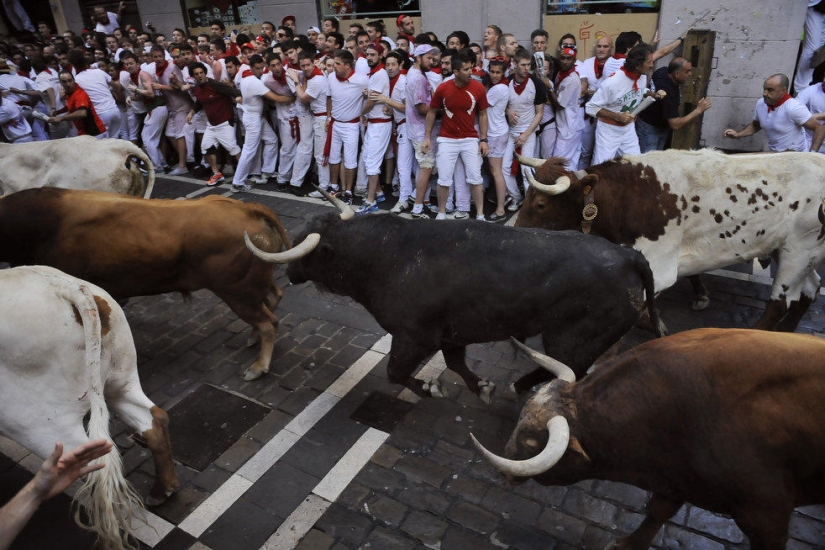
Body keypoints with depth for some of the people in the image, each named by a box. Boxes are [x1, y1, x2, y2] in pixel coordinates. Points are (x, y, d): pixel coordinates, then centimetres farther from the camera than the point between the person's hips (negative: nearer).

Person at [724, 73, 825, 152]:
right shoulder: (761, 103, -5)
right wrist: (738, 134, 0)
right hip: (774, 155, 6)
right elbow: (755, 125, 16)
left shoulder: (793, 108, -25)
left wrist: (812, 154, -30)